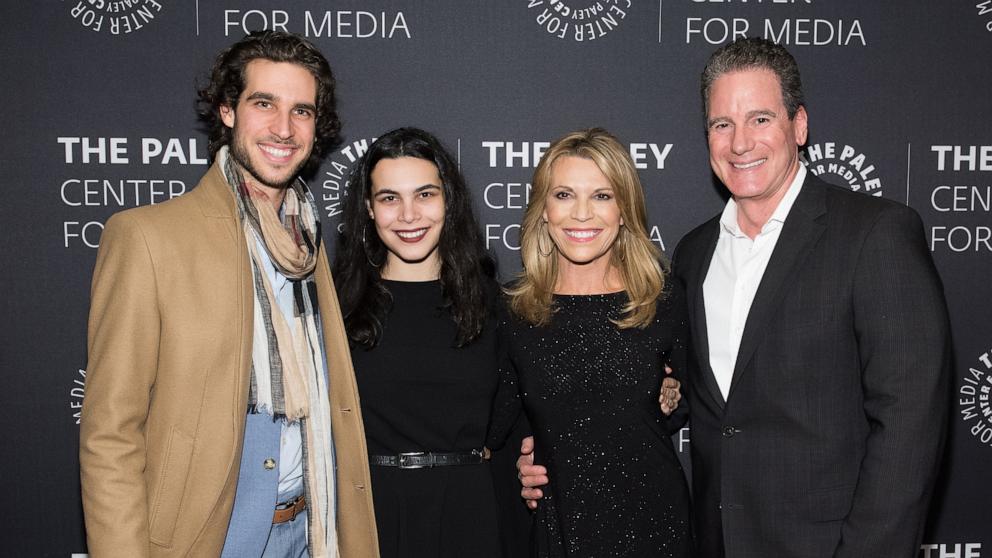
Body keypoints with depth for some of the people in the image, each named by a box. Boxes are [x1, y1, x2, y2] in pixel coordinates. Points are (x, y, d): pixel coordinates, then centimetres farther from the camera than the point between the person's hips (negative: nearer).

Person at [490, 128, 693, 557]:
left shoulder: (665, 300, -5)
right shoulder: (513, 310, -5)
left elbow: (682, 410, 9)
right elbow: (493, 429, 4)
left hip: (652, 521, 0)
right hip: (555, 523, 0)